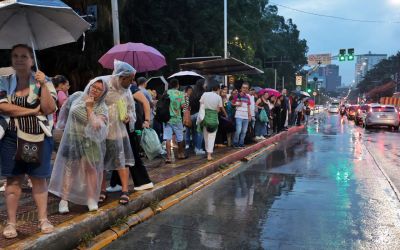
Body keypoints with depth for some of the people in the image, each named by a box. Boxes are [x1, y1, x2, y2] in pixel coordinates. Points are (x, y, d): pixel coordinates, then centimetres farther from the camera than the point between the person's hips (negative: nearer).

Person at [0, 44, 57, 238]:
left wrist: (43, 84, -18)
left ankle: (43, 219, 16)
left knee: (39, 178, 6)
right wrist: (33, 111, -13)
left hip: (38, 138, -1)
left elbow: (49, 109, -10)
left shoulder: (44, 81, 1)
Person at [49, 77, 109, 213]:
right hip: (72, 139, 2)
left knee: (91, 169, 0)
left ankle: (91, 199, 12)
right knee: (69, 168, 1)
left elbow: (97, 126, -24)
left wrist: (89, 108, -23)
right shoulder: (77, 96, -2)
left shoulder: (102, 108, -9)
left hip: (90, 143, -1)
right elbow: (65, 109, 17)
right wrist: (63, 125, 25)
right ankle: (64, 200, 5)